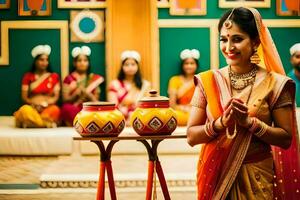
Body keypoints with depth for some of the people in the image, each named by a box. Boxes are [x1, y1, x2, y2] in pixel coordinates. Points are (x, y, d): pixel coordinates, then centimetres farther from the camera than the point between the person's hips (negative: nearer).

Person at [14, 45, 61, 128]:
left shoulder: (54, 76, 13)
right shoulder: (28, 76, 11)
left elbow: (56, 96, 7)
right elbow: (24, 97, 6)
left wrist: (47, 103, -15)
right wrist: (34, 103, -14)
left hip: (48, 108, 0)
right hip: (32, 107, 0)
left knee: (55, 110, -39)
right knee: (25, 110, -38)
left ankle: (32, 123, -23)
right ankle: (48, 123, -26)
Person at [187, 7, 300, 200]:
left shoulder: (274, 84, -7)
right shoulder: (208, 82, -2)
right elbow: (191, 136, -4)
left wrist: (250, 122, -19)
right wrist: (221, 123, -20)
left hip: (258, 178, -1)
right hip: (216, 175, 2)